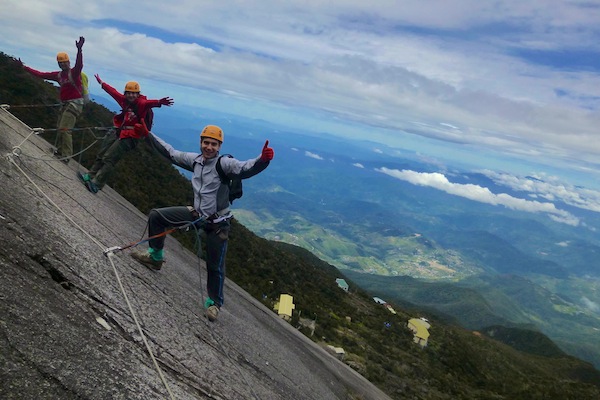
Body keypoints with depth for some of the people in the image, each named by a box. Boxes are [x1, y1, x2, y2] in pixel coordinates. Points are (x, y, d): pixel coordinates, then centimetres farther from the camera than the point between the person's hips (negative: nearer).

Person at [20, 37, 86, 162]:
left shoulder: (74, 72, -9)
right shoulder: (58, 75, 13)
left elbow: (79, 64, -31)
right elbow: (41, 74, 19)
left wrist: (79, 50, -47)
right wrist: (24, 67, 21)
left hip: (75, 103, -9)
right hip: (65, 104, 9)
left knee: (64, 129, -16)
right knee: (60, 128, 16)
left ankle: (66, 155, -15)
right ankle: (60, 150, 30)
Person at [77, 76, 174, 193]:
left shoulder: (141, 103, -15)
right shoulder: (125, 100, 6)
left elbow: (148, 103, -37)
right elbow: (113, 92, 22)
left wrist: (158, 102, -59)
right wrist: (101, 83, 37)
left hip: (130, 136, -8)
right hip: (118, 132, 8)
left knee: (109, 158, -11)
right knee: (101, 155, 15)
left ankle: (96, 185, -6)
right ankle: (91, 176, 29)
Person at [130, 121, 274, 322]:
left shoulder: (225, 163, -22)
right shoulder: (195, 160, -3)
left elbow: (247, 168, -40)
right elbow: (171, 153, 11)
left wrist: (263, 160, -61)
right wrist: (147, 134, 14)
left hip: (217, 224, -6)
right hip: (196, 213, 6)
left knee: (215, 266, 2)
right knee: (156, 216, 9)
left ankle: (214, 302, 27)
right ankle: (155, 256, 28)